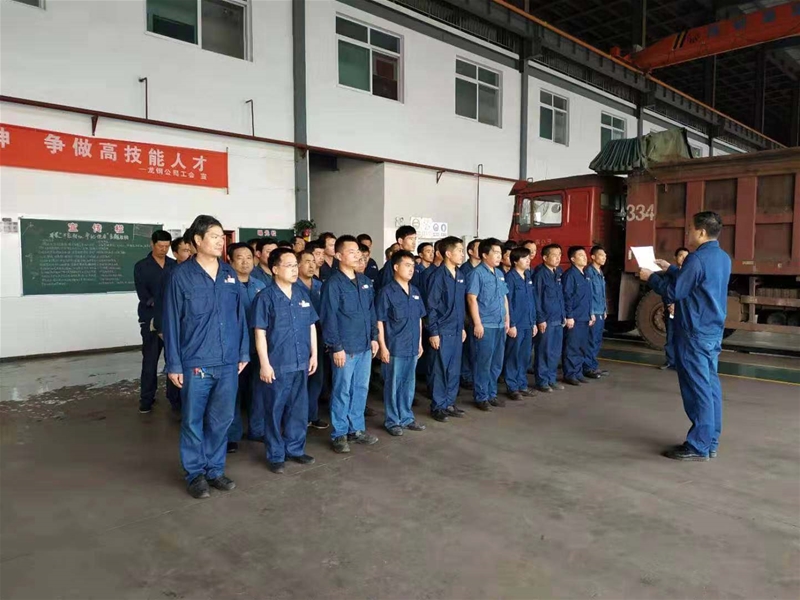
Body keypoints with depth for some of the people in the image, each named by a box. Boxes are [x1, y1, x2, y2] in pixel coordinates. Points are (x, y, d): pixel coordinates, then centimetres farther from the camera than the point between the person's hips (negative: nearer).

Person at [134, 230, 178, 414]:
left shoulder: (175, 266, 10)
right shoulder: (141, 266, 3)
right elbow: (142, 292, -6)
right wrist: (155, 304, -21)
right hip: (151, 319, -2)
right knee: (150, 361, 4)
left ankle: (175, 398, 13)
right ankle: (146, 400, 14)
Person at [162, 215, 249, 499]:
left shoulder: (230, 274, 6)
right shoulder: (181, 276, -6)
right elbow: (171, 322, -5)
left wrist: (243, 353, 9)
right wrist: (173, 364, -7)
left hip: (228, 363, 4)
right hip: (195, 363, -4)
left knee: (221, 420, 13)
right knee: (193, 422, 8)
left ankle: (215, 470, 29)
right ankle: (196, 473, 24)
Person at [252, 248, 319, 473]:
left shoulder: (302, 293, 7)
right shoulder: (266, 297, -9)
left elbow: (311, 325, 12)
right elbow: (260, 332, -10)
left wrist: (314, 354, 10)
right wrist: (265, 363, -13)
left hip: (301, 362, 5)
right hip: (277, 365, -5)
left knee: (299, 408, 14)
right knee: (275, 410, 7)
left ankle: (295, 449, 30)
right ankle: (275, 455, 20)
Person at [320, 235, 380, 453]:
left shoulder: (365, 281, 9)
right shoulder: (333, 283, -11)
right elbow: (329, 318, -13)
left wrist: (374, 337, 10)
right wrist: (336, 347, -15)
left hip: (365, 346, 6)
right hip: (345, 347, -6)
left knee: (361, 389, 14)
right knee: (342, 391, 4)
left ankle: (356, 429, 27)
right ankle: (339, 434, 16)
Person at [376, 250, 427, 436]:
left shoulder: (415, 291, 9)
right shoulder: (387, 291, -10)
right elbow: (379, 321, -11)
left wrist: (420, 342, 14)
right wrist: (383, 346, -13)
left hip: (412, 347, 6)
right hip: (394, 348, -6)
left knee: (409, 384, 15)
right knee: (393, 385, 5)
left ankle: (407, 418, 29)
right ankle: (392, 421, 18)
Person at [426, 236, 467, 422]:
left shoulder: (460, 276, 9)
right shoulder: (438, 276, -13)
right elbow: (431, 306, -13)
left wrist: (463, 327, 16)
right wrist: (433, 332, -15)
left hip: (457, 331, 7)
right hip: (442, 331, -7)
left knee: (454, 370, 13)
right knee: (440, 370, 2)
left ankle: (449, 403, 24)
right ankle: (437, 407, 13)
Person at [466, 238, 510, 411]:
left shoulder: (500, 273, 12)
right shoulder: (477, 273, -10)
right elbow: (472, 299, -14)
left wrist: (507, 319, 14)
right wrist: (477, 323, -16)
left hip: (500, 325, 7)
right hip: (485, 325, -7)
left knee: (497, 362, 14)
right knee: (483, 362, 0)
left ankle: (492, 393, 26)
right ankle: (481, 397, 11)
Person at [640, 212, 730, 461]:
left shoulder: (697, 258, -17)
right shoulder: (723, 258, 12)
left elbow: (674, 292, -15)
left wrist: (651, 277, -1)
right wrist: (669, 269, 29)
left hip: (695, 333, -9)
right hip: (713, 331, 9)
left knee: (697, 388, -4)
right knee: (710, 385, 12)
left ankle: (698, 446, 3)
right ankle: (710, 442, 20)